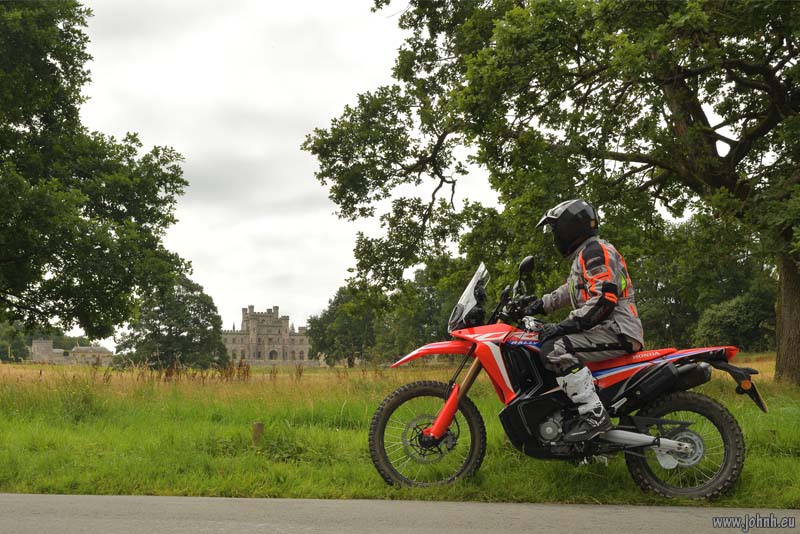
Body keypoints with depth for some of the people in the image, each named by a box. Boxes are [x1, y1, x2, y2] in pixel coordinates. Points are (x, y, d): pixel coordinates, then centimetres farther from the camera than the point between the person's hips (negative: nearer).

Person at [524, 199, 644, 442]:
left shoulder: (596, 251, -11)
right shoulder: (584, 256, 23)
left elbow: (604, 300, -23)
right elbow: (569, 291, 31)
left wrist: (562, 327, -25)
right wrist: (539, 305, 16)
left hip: (617, 331, -11)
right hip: (609, 331, 11)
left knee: (555, 350, -29)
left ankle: (594, 415, -30)